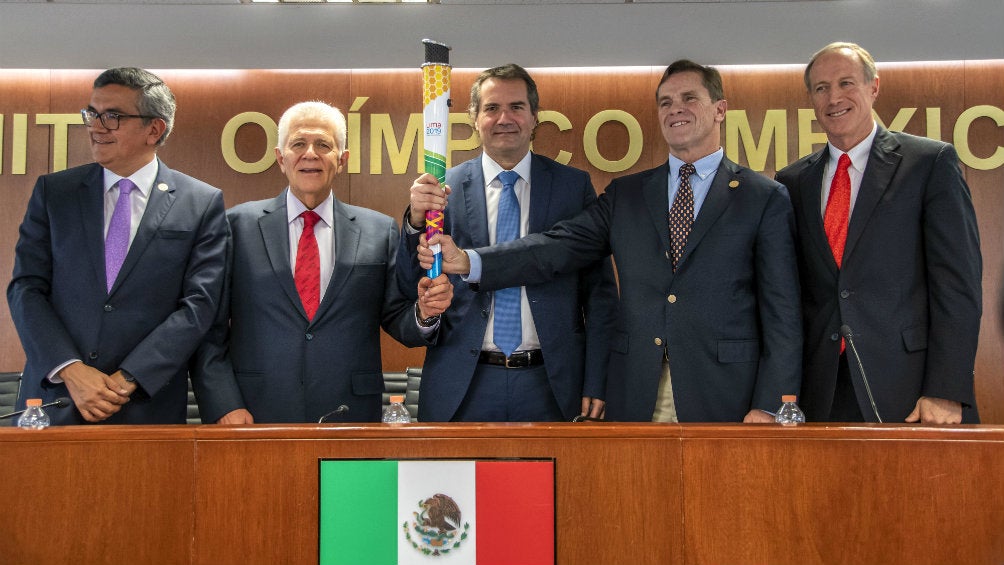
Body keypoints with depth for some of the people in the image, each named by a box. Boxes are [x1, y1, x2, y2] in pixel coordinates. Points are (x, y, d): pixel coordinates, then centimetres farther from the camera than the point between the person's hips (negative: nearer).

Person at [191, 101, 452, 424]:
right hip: (256, 417, -1)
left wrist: (424, 313, -15)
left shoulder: (380, 231, 5)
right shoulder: (239, 225, 2)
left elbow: (395, 319, 6)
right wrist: (224, 406, -9)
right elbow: (209, 328, 0)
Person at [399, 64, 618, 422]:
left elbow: (599, 290, 2)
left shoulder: (575, 186, 2)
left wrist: (595, 384, -3)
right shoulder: (445, 188, 1)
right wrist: (416, 220, -18)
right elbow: (412, 283, 0)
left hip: (550, 384, 0)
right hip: (463, 386, 0)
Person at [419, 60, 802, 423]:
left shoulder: (766, 199, 3)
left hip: (725, 400, -2)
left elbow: (781, 313, -1)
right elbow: (558, 246, 0)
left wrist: (769, 407, -10)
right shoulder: (626, 194, 12)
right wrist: (467, 261, -15)